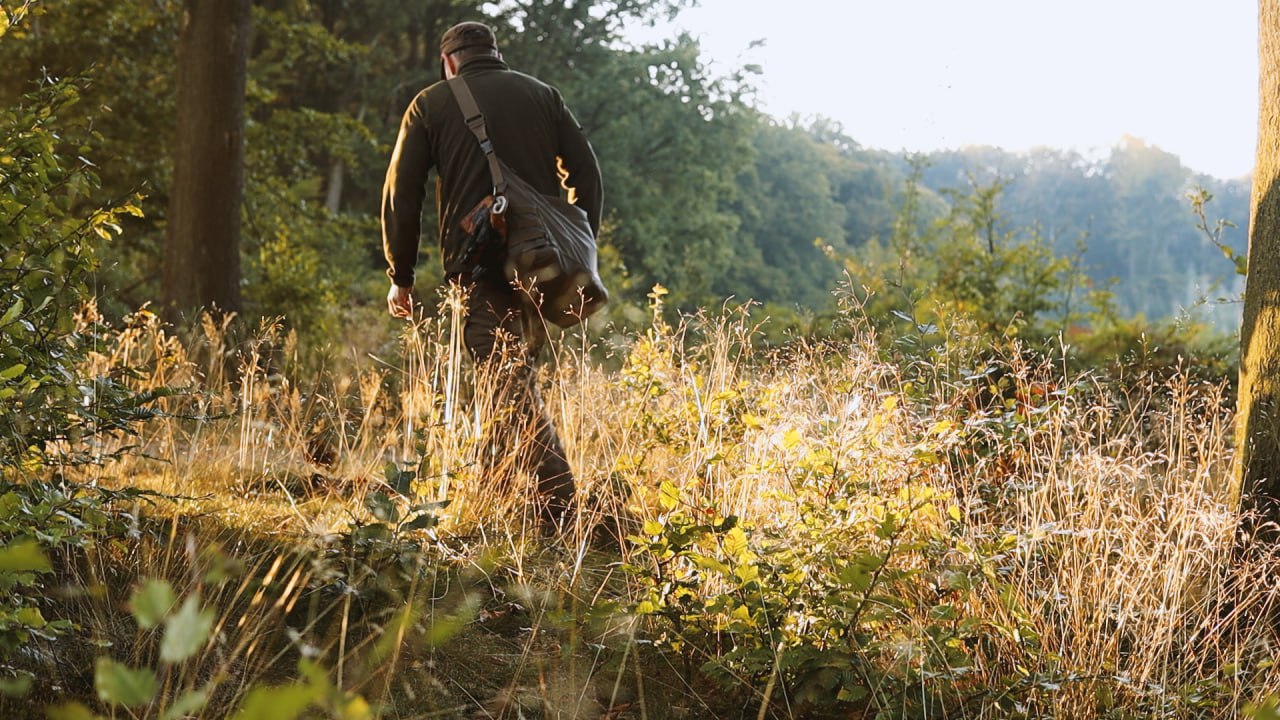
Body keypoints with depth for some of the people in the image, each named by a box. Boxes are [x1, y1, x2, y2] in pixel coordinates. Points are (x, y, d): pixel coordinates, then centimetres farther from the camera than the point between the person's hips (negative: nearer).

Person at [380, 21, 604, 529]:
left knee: (512, 386, -8)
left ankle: (560, 504, -19)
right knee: (514, 373, 19)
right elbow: (587, 175, 9)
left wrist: (401, 277, 12)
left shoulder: (432, 104, 9)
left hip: (477, 265, -4)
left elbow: (401, 195, 6)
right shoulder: (542, 95, 15)